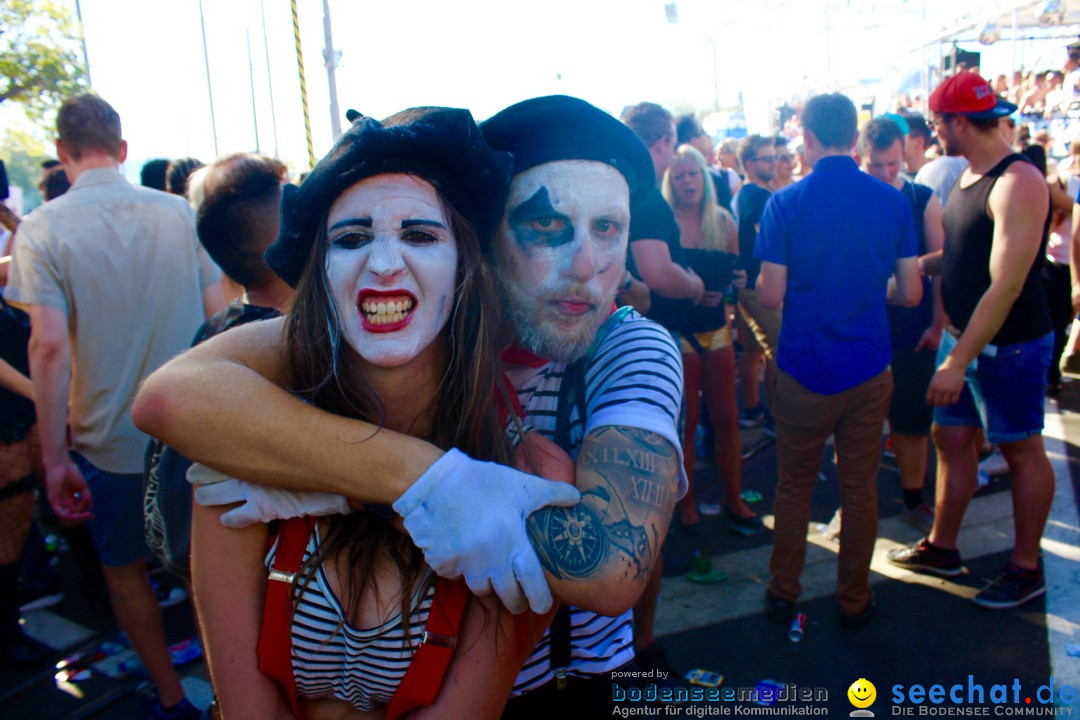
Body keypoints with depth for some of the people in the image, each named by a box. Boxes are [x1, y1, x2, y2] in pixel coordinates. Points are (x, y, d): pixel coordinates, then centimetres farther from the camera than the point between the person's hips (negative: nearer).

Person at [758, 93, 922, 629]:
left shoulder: (785, 203, -11)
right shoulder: (893, 201, -2)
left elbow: (770, 296, -13)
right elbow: (910, 293, 0)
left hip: (803, 372, -2)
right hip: (869, 370, 2)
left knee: (794, 487, 13)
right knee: (859, 488, 14)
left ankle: (783, 595, 26)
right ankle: (854, 600, 27)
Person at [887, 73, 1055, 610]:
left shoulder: (1018, 183, -21)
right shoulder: (969, 175, 7)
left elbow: (1006, 287, -26)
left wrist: (959, 360, -27)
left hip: (1009, 345, -8)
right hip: (964, 337, 8)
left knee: (1022, 451, 7)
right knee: (951, 437, 15)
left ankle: (1026, 568, 24)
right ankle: (941, 547, 31)